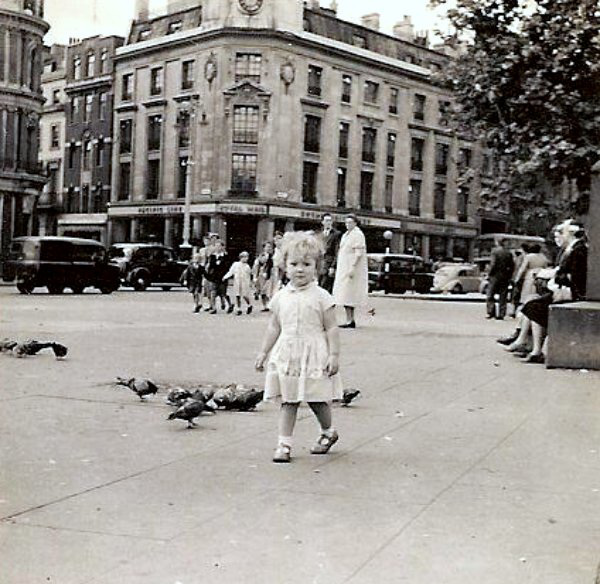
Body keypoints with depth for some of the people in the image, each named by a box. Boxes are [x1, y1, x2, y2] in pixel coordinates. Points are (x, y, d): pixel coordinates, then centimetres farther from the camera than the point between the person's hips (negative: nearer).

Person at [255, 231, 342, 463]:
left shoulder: (321, 297, -6)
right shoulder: (281, 297, 6)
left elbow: (331, 328, -5)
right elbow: (274, 327, 14)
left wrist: (334, 355, -11)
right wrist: (263, 352, 13)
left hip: (313, 354, -3)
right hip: (287, 355, 3)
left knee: (317, 400, 5)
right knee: (287, 401, 3)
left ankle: (328, 432, 31)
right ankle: (284, 444, 7)